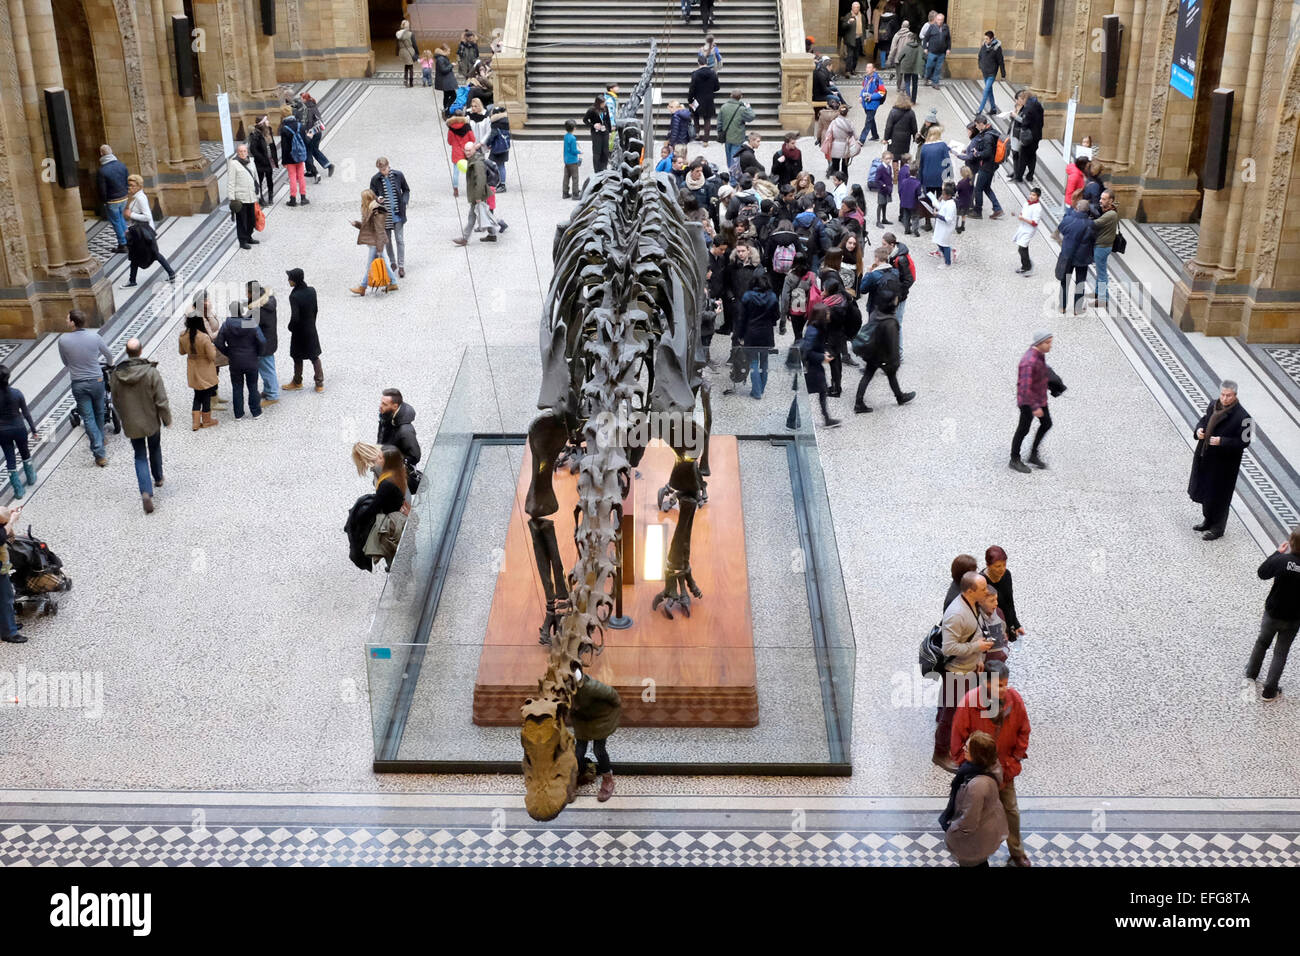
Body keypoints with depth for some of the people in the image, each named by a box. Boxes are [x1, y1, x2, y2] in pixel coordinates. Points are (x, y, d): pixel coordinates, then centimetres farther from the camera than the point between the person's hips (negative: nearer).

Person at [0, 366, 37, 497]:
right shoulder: (17, 393, -14)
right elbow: (26, 414, -7)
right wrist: (34, 431, 3)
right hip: (19, 428, 1)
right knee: (25, 453, 26)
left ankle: (18, 490, 13)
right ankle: (31, 478, 43)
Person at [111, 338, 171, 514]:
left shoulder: (117, 374, -10)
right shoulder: (151, 372, -20)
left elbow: (116, 402, 3)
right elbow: (161, 401, -17)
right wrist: (167, 419, -2)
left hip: (131, 424, 1)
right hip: (151, 422, -1)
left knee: (140, 457, 9)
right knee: (155, 449, 25)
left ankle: (146, 491, -8)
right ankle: (158, 478, 45)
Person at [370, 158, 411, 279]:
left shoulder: (398, 175, -3)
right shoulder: (375, 179, -5)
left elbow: (406, 190, 9)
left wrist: (404, 202, -8)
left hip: (398, 214, -1)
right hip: (384, 216, 1)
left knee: (400, 240, -2)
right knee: (387, 241, 12)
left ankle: (401, 266, 4)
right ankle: (392, 263, 29)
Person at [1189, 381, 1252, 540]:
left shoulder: (1241, 417, -22)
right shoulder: (1213, 405, -2)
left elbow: (1244, 441, -18)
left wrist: (1222, 441, -29)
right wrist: (1199, 430, -8)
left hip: (1224, 463, -7)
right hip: (1205, 457, 7)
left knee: (1218, 496, 7)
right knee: (1204, 490, 22)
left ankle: (1218, 528, 25)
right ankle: (1208, 520, 43)